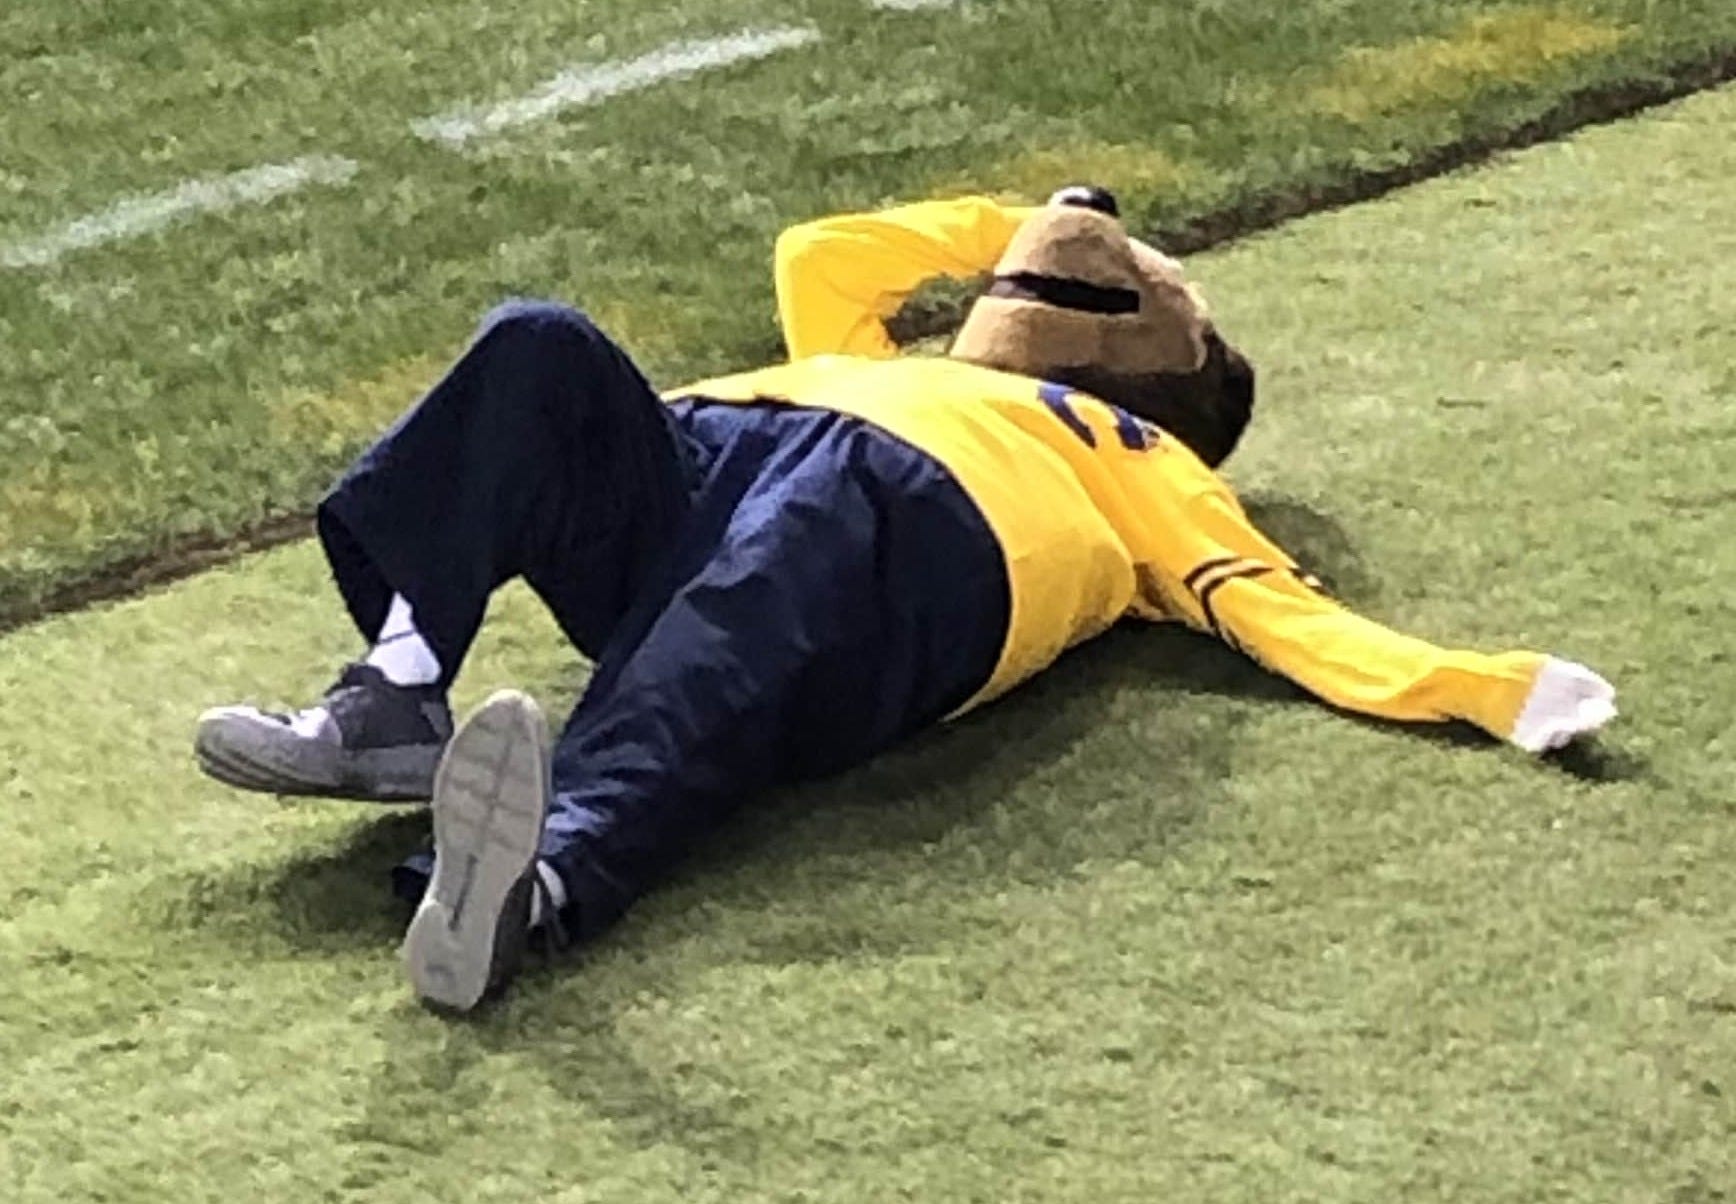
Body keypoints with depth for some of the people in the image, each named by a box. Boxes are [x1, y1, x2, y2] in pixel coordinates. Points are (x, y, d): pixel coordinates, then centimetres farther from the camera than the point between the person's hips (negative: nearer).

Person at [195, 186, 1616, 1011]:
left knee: (702, 684, -38)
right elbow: (821, 256, 59)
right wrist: (1026, 225, 62)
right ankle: (396, 697, -37)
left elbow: (1285, 611, 17)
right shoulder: (913, 381, 47)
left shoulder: (1139, 466, 31)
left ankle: (541, 877, -66)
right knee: (543, 349, -22)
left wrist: (1485, 686, 1)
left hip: (902, 529, -5)